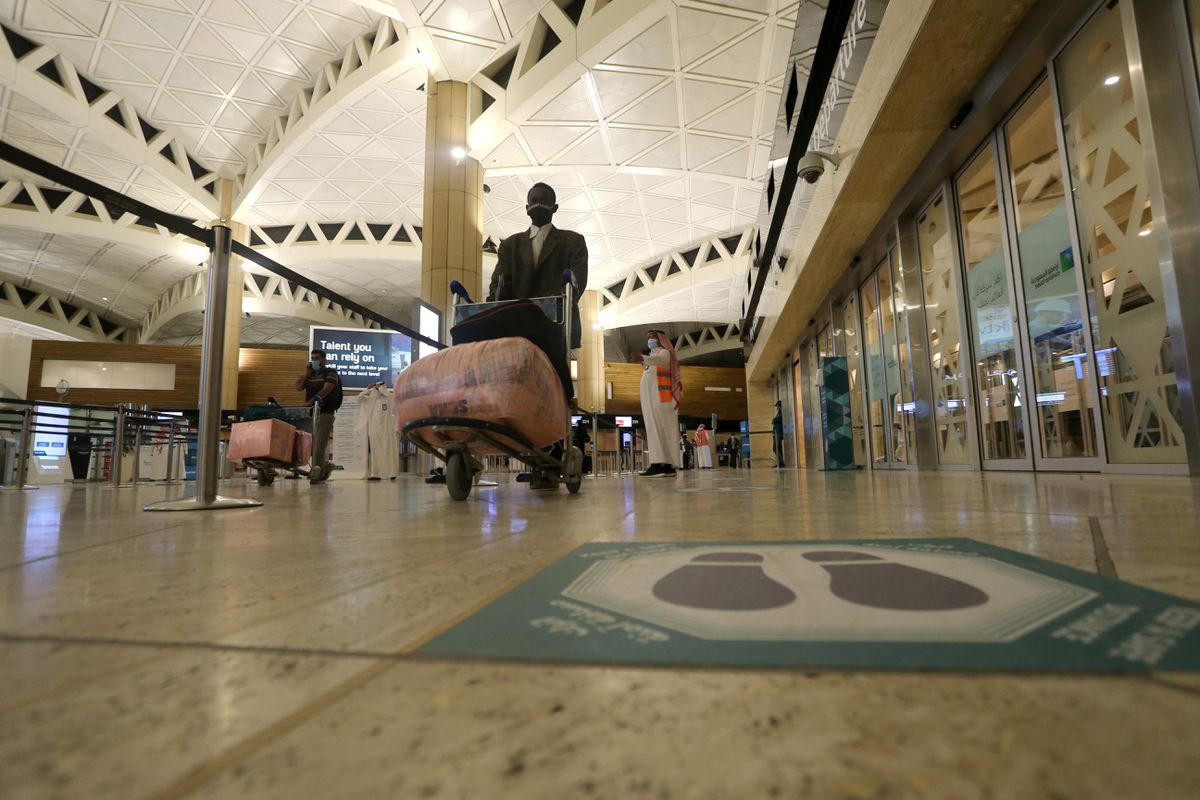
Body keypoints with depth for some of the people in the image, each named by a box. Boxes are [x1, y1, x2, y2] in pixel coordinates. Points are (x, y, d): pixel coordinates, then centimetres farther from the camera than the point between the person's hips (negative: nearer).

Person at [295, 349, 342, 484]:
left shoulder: (330, 372, 0)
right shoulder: (310, 374, 20)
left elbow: (326, 390, -14)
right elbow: (298, 387, 8)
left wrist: (310, 402, -24)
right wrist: (307, 372, 4)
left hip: (325, 411, -7)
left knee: (320, 442, -10)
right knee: (312, 441, 7)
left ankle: (317, 473, -11)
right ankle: (325, 464, 25)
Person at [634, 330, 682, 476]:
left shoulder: (664, 352, 2)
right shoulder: (652, 357, 29)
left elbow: (660, 360, -23)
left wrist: (643, 358, -41)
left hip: (660, 397, -8)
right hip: (649, 398, 8)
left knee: (660, 429, -16)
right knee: (655, 429, 0)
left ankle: (659, 465, -25)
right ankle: (668, 466, -2)